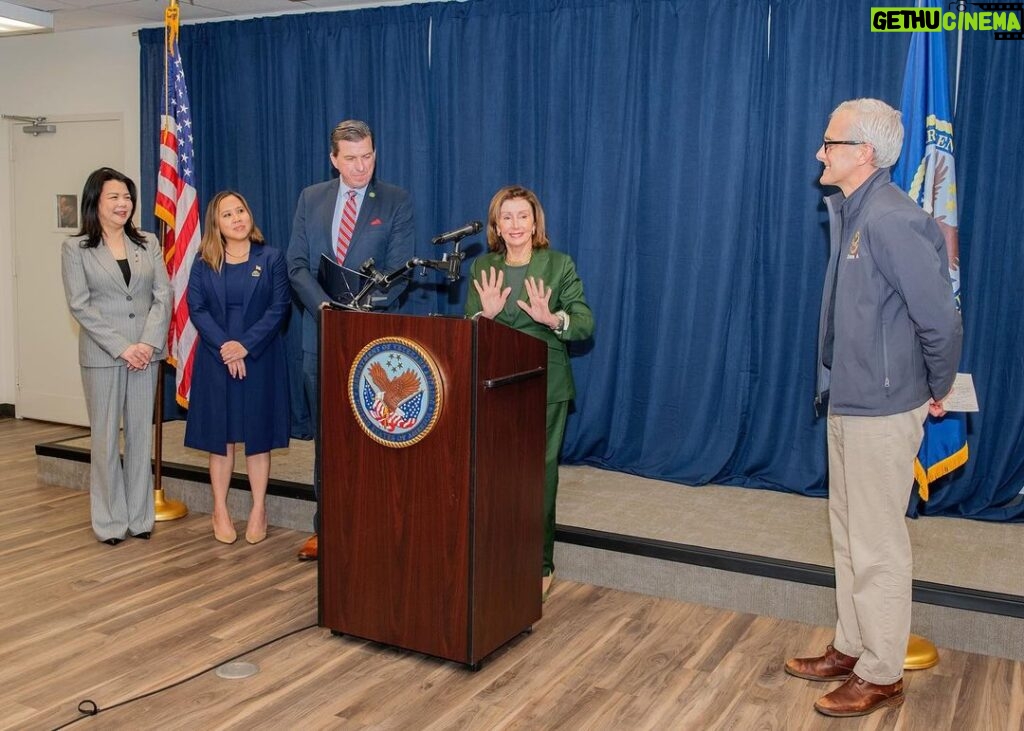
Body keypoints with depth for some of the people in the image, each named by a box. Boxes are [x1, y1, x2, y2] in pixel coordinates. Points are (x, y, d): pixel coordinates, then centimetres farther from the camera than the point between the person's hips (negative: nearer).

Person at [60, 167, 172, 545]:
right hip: (102, 355, -3)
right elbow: (80, 305, -7)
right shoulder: (75, 248, 0)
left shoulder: (148, 243, 9)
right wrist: (122, 347, -14)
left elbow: (164, 295, 3)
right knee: (106, 438, 3)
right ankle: (111, 521, 13)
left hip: (146, 352, 3)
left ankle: (140, 517, 17)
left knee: (141, 434, 8)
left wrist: (149, 342, -11)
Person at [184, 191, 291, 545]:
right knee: (220, 435, 5)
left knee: (258, 435, 4)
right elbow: (196, 308, -1)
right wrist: (225, 347, -14)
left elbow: (279, 307, -5)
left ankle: (258, 511, 13)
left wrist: (246, 345, -14)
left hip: (260, 358, -1)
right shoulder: (204, 262, 5)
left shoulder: (271, 258, 1)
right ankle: (220, 511, 15)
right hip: (216, 359, 1)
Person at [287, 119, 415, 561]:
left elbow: (399, 271, -6)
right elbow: (297, 264, 3)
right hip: (321, 333, 3)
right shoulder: (311, 199, 10)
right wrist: (324, 305, -15)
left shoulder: (396, 202, 1)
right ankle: (325, 528, 21)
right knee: (325, 437, 10)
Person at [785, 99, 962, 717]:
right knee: (849, 535, 18)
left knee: (877, 545, 3)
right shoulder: (852, 213, 8)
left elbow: (942, 319, -19)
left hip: (882, 412, -9)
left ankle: (882, 676, 18)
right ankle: (852, 649, 33)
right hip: (847, 404, 9)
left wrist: (938, 389, -5)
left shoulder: (891, 221, -21)